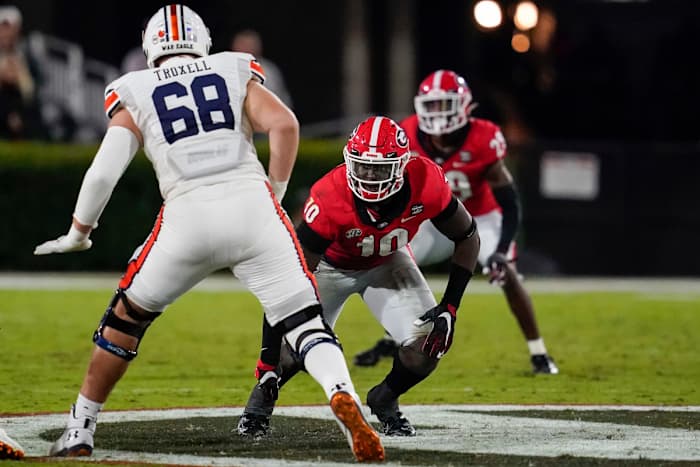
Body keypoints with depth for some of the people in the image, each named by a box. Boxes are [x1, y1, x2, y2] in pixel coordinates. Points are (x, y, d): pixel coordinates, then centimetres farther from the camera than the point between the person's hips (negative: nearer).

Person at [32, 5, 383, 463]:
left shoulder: (136, 94, 15)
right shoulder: (234, 73, 16)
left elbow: (103, 172, 6)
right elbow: (284, 124, 2)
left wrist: (79, 233, 21)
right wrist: (274, 193, 13)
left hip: (188, 216, 0)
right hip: (251, 203, 0)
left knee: (126, 318, 19)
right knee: (304, 320, 3)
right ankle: (343, 395, -26)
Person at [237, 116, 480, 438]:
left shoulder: (426, 184, -32)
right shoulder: (330, 198, -39)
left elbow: (467, 238, -12)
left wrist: (450, 307, -21)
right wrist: (267, 365, -36)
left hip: (387, 263, 2)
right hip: (331, 264, -2)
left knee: (428, 346, -15)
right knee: (294, 350, -16)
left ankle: (385, 400, 17)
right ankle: (263, 393, 20)